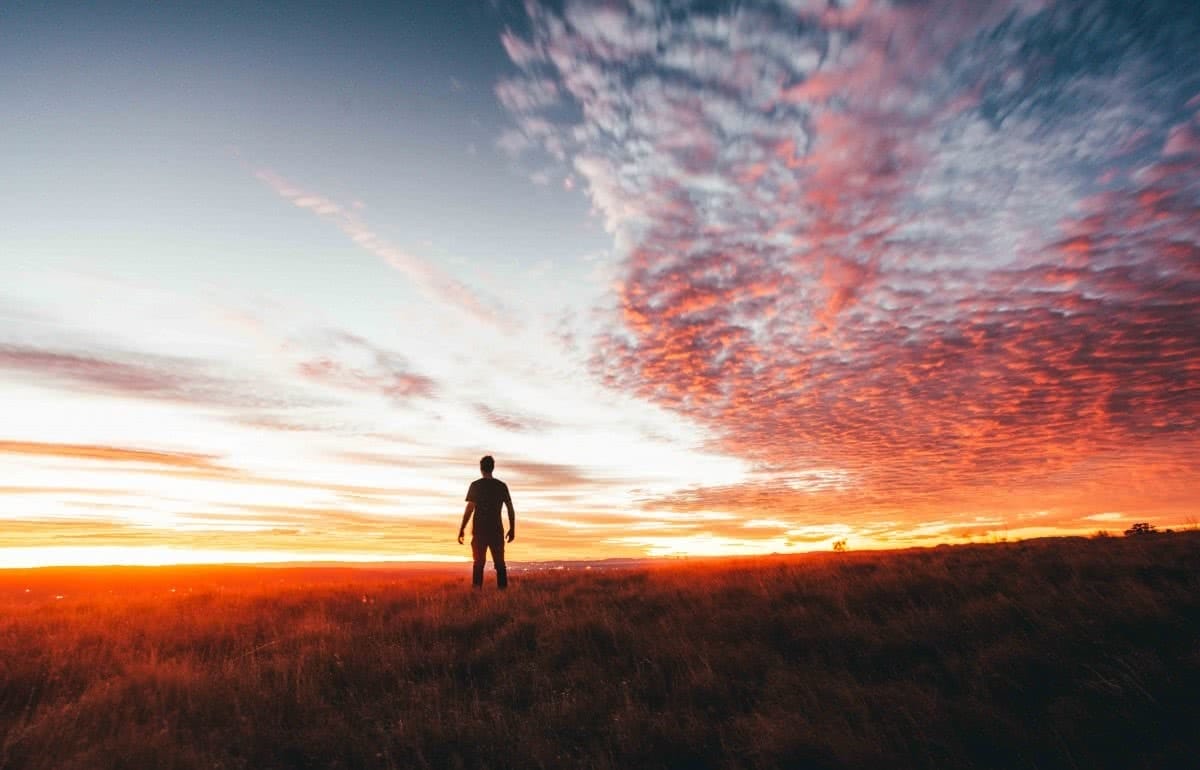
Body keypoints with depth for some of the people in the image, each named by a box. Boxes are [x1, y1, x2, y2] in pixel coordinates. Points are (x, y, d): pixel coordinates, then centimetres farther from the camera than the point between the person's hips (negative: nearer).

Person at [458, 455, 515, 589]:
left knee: (479, 563, 4)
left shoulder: (476, 485, -2)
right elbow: (510, 509, 4)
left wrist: (462, 529, -3)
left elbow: (469, 509, -8)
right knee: (500, 564, 7)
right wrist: (512, 529, 11)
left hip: (480, 530, -2)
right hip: (497, 530, 2)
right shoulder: (502, 485, 5)